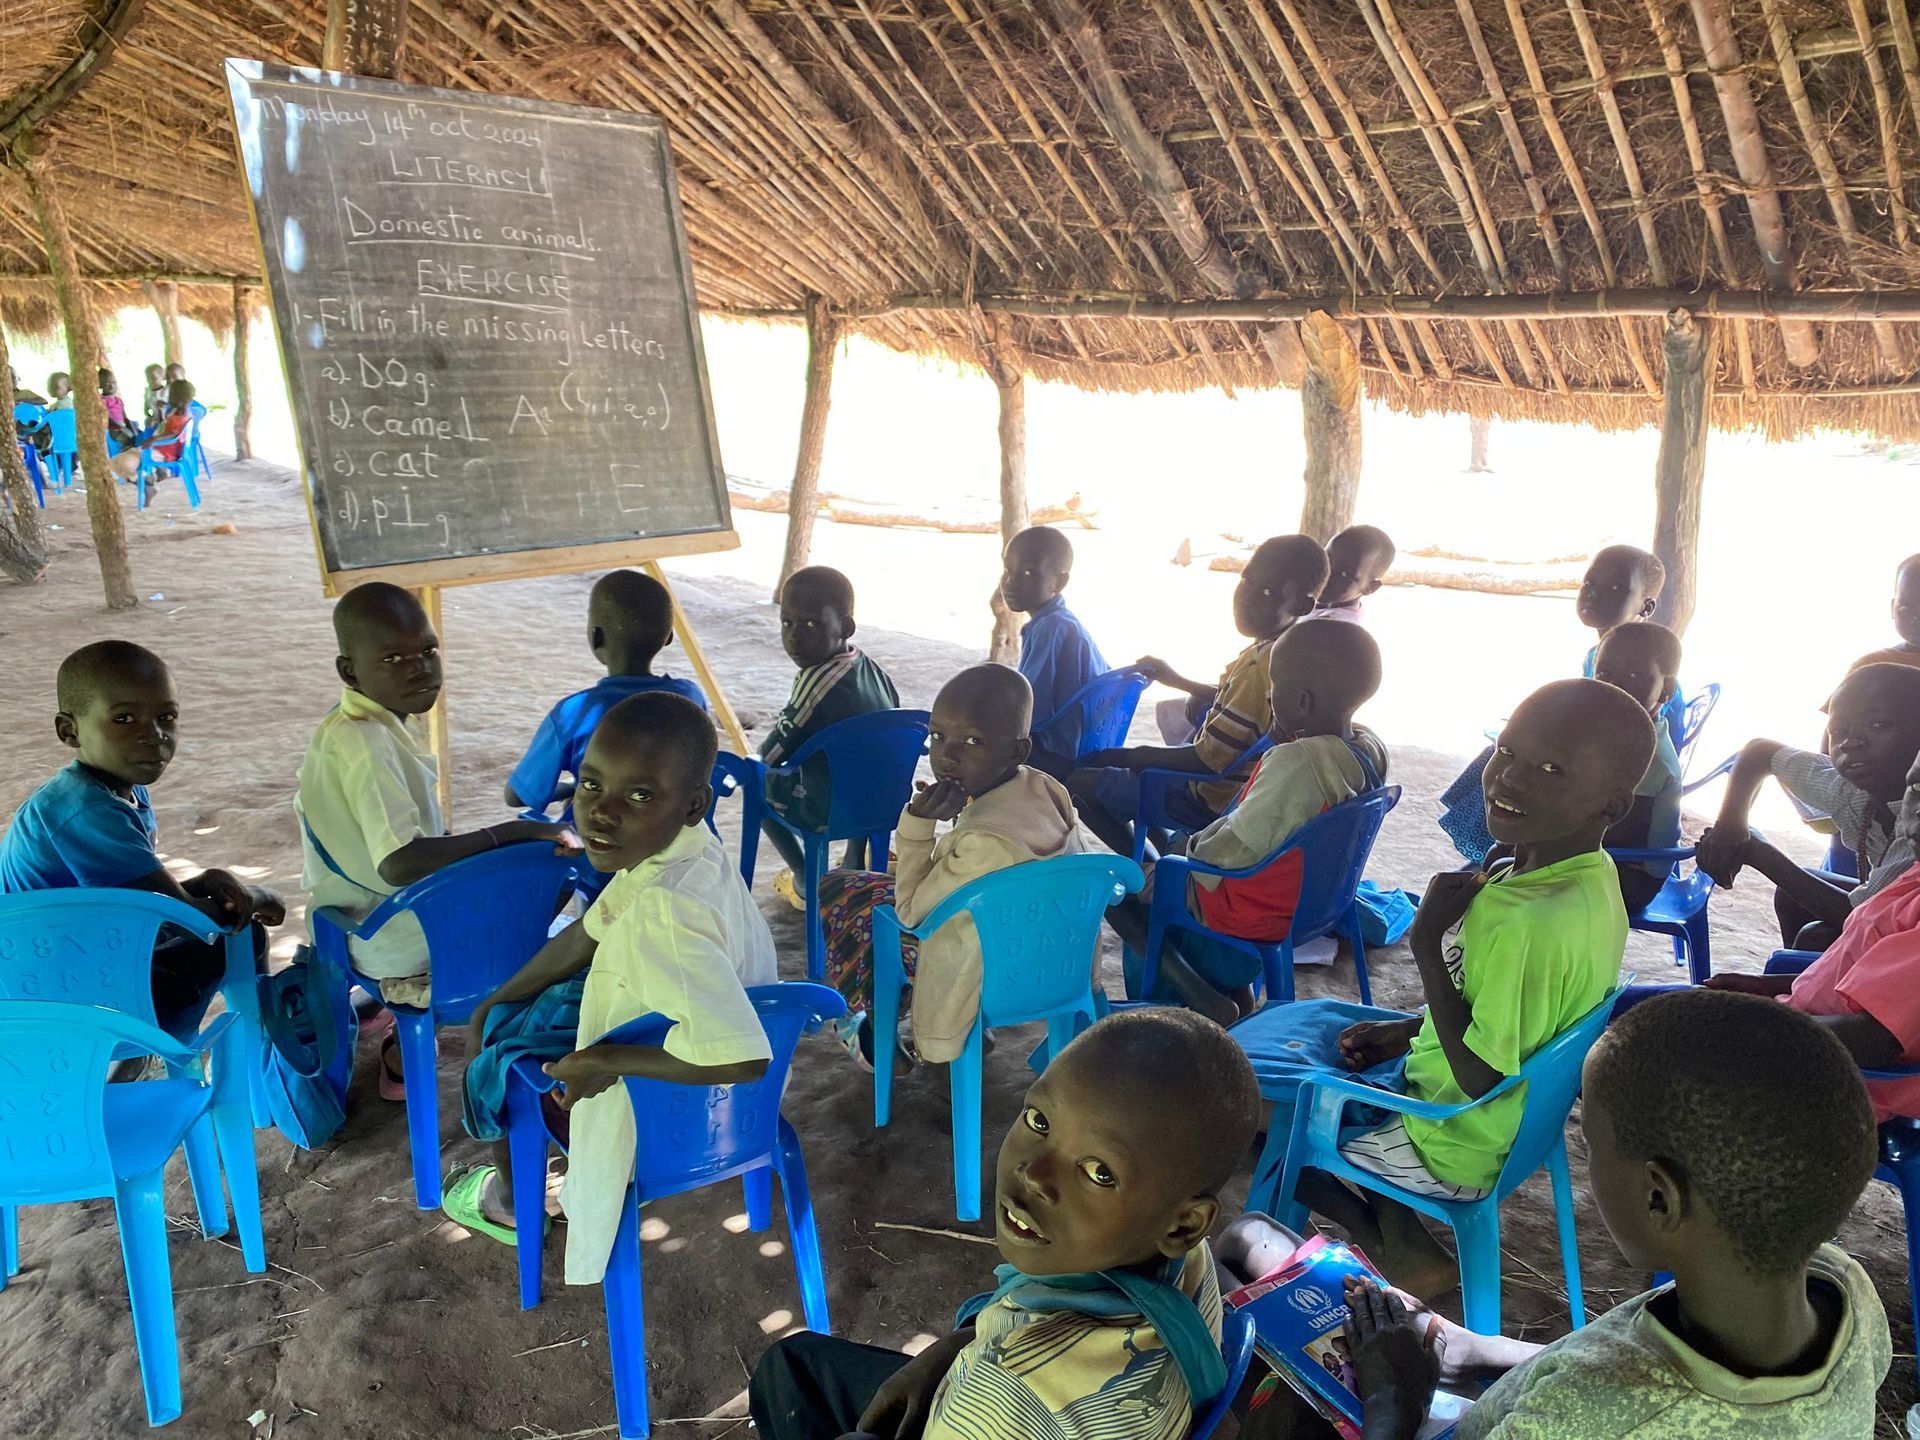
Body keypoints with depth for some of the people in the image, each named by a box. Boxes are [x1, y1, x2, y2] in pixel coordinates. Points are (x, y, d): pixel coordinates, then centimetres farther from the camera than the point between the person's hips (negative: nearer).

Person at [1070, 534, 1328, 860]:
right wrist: (1178, 681, 18)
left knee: (1080, 784, -5)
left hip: (1215, 802, -10)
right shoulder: (1274, 650, -2)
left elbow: (1209, 760, -26)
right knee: (1097, 760, 19)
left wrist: (1133, 756, -13)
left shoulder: (1264, 666, -30)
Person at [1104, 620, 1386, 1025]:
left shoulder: (1296, 762, -33)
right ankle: (1236, 987, 21)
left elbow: (1230, 852, -26)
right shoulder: (1371, 748, -6)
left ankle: (1201, 999, -3)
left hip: (1251, 916, -8)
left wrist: (1197, 847, -8)